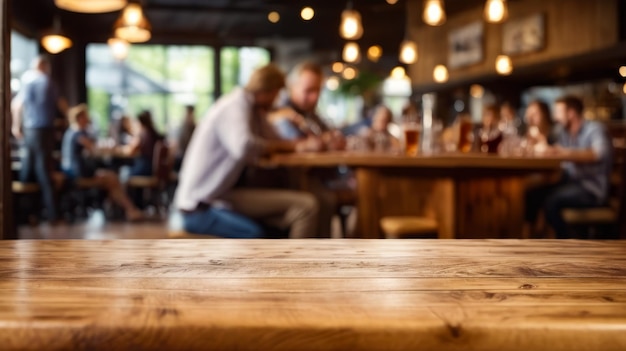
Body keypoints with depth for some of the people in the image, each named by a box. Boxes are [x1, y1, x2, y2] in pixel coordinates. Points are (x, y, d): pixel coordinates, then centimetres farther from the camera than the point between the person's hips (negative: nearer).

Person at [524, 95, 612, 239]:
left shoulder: (594, 129, -8)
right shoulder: (564, 133, 15)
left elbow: (600, 153, -28)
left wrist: (566, 151, -29)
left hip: (593, 188, -7)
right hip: (570, 182, 7)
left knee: (551, 201, -29)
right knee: (531, 195, -13)